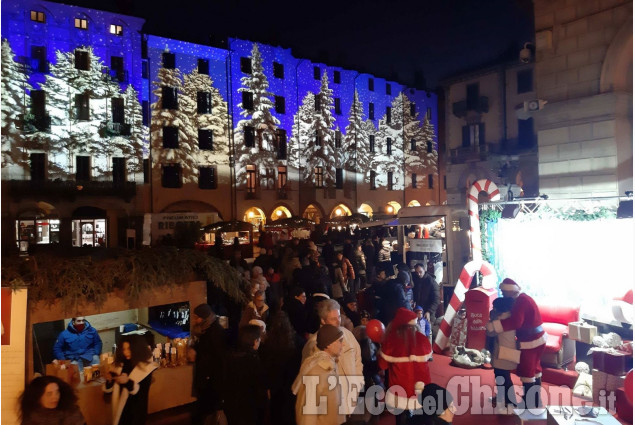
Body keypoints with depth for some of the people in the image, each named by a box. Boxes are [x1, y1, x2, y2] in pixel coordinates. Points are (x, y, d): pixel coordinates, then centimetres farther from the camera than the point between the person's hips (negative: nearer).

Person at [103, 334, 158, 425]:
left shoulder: (146, 367, -12)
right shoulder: (119, 364, -1)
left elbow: (143, 392, -18)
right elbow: (109, 389, 5)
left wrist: (128, 382, -31)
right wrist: (109, 380, -16)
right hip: (120, 410, 4)